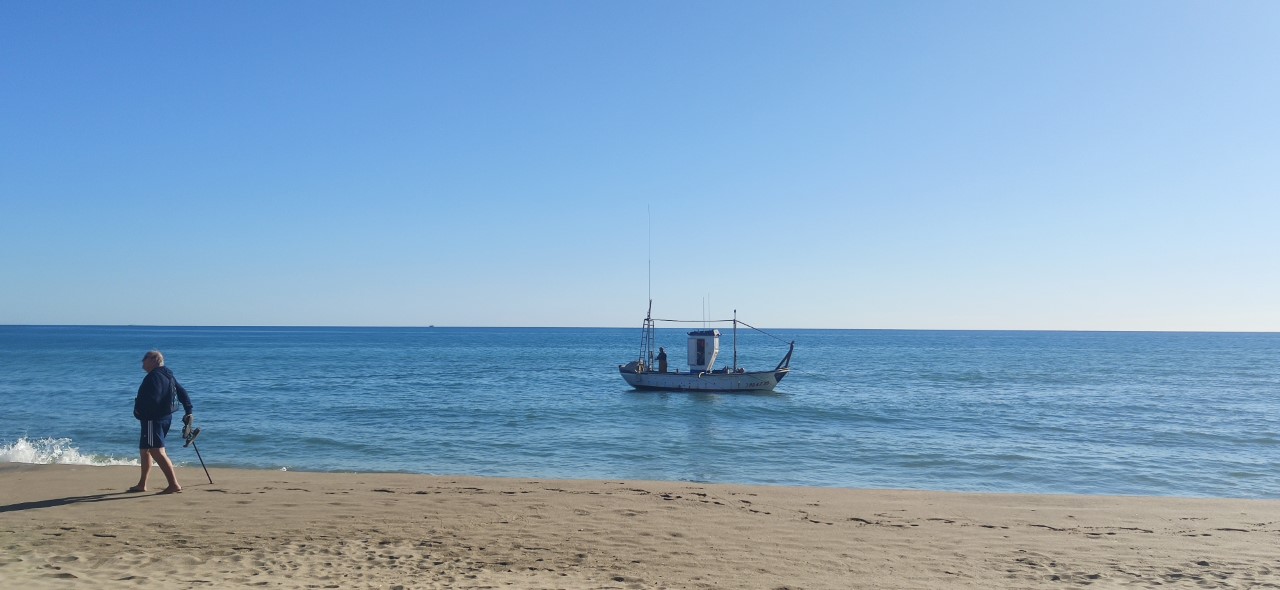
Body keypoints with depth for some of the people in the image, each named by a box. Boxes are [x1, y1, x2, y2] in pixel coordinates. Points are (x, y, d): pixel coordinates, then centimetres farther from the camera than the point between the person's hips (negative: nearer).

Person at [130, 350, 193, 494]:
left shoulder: (154, 377, -17)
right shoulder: (168, 375, 14)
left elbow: (152, 400, -26)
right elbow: (182, 393, 17)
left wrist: (139, 411, -10)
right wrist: (188, 411, 18)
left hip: (153, 419, -11)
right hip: (165, 416, 11)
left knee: (157, 451, -13)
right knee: (144, 449, 21)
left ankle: (174, 485, -19)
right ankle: (142, 485, 29)